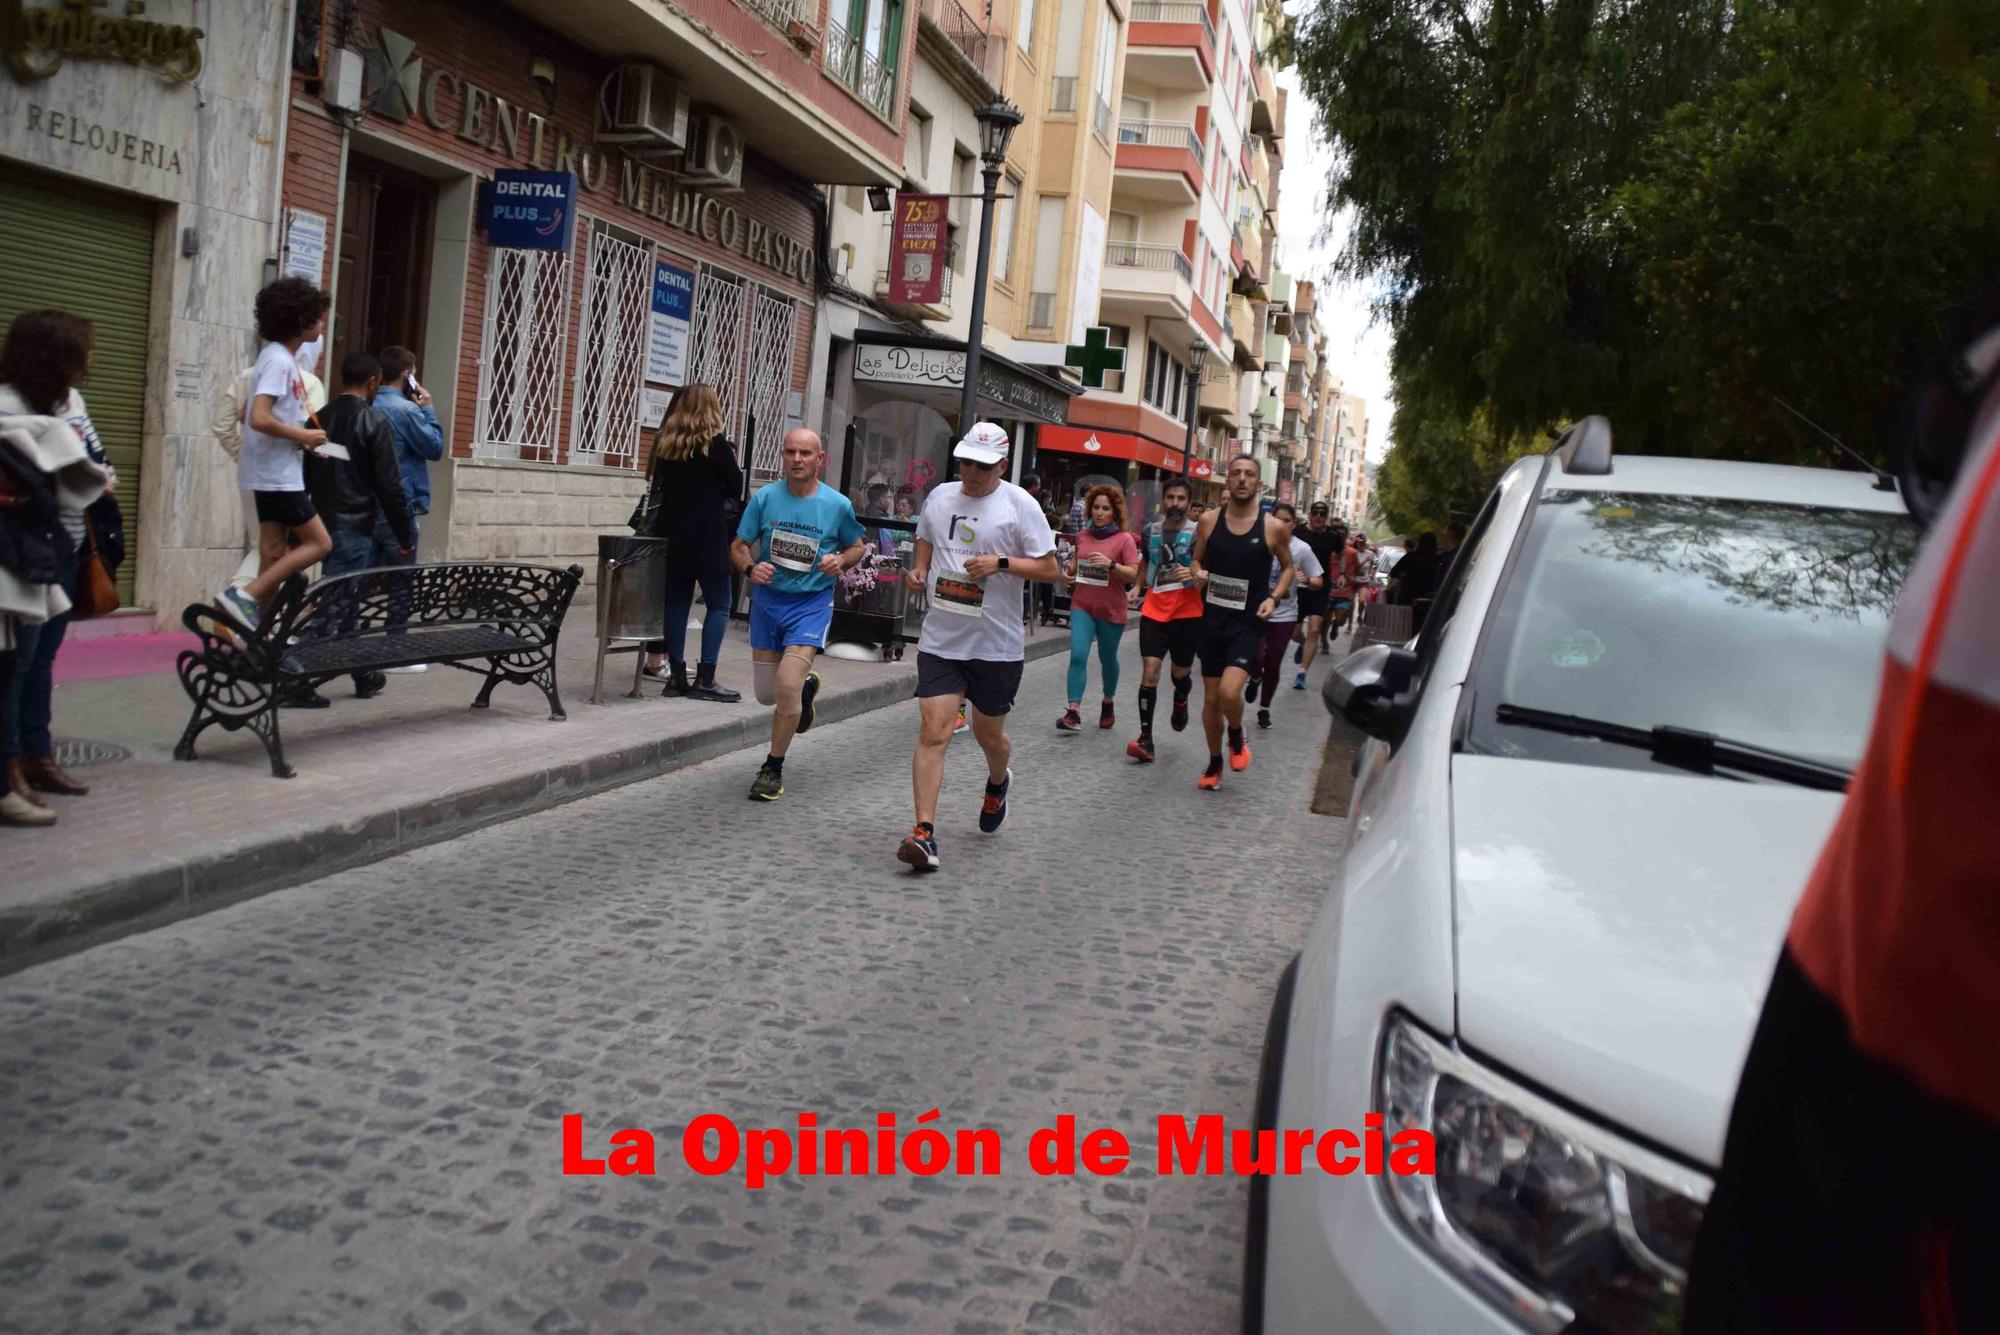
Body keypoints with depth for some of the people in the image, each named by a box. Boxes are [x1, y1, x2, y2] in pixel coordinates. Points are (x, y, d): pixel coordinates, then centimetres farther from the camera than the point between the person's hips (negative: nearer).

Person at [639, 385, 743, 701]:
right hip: (707, 534, -6)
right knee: (718, 604, 0)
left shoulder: (665, 443, 7)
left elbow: (661, 482, 15)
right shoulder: (714, 443, -9)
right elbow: (736, 487, -3)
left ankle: (677, 676, 10)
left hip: (672, 532, 6)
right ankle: (705, 679, -6)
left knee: (677, 602, 10)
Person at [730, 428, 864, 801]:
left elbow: (856, 546, 10)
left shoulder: (837, 505, -6)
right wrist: (750, 568, -20)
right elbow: (738, 546, 2)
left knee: (787, 686, -19)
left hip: (811, 603, -3)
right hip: (767, 599, 3)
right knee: (766, 694, 12)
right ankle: (806, 686, 49)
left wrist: (841, 561, -12)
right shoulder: (765, 497, -4)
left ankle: (773, 768, 1)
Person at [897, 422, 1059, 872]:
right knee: (934, 732, -10)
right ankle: (924, 831, -9)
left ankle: (997, 784, 48)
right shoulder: (939, 496, 8)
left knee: (989, 734, 13)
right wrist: (919, 571, 5)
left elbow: (1049, 567, -6)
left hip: (996, 644, -2)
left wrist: (1002, 563, -19)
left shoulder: (1019, 505, -5)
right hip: (941, 639, 2)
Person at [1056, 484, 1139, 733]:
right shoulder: (1083, 536, 5)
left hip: (1111, 609, -2)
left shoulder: (1124, 539, -7)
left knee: (1107, 659, 13)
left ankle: (1108, 704, 36)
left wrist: (1110, 564, -26)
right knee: (1077, 656, -12)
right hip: (1082, 605, 2)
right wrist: (1068, 574, 2)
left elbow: (1133, 574, -12)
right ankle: (1074, 713, -14)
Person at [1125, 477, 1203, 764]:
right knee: (1149, 670, -10)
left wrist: (1195, 573, -28)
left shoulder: (1197, 533, -5)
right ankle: (1145, 737, -8)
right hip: (1153, 610, 2)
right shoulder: (1151, 530, 7)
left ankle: (1180, 702, 48)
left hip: (1186, 613, -2)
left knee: (1181, 672, 11)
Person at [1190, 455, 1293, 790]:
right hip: (1213, 620, 3)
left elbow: (1288, 568, 10)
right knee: (1211, 698, 9)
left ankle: (1237, 737, 12)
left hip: (1249, 624, -3)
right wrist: (1198, 573, -10)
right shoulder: (1209, 520, 0)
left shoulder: (1272, 528, -4)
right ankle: (1214, 763, 30)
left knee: (1229, 692, -21)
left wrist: (1274, 597, -6)